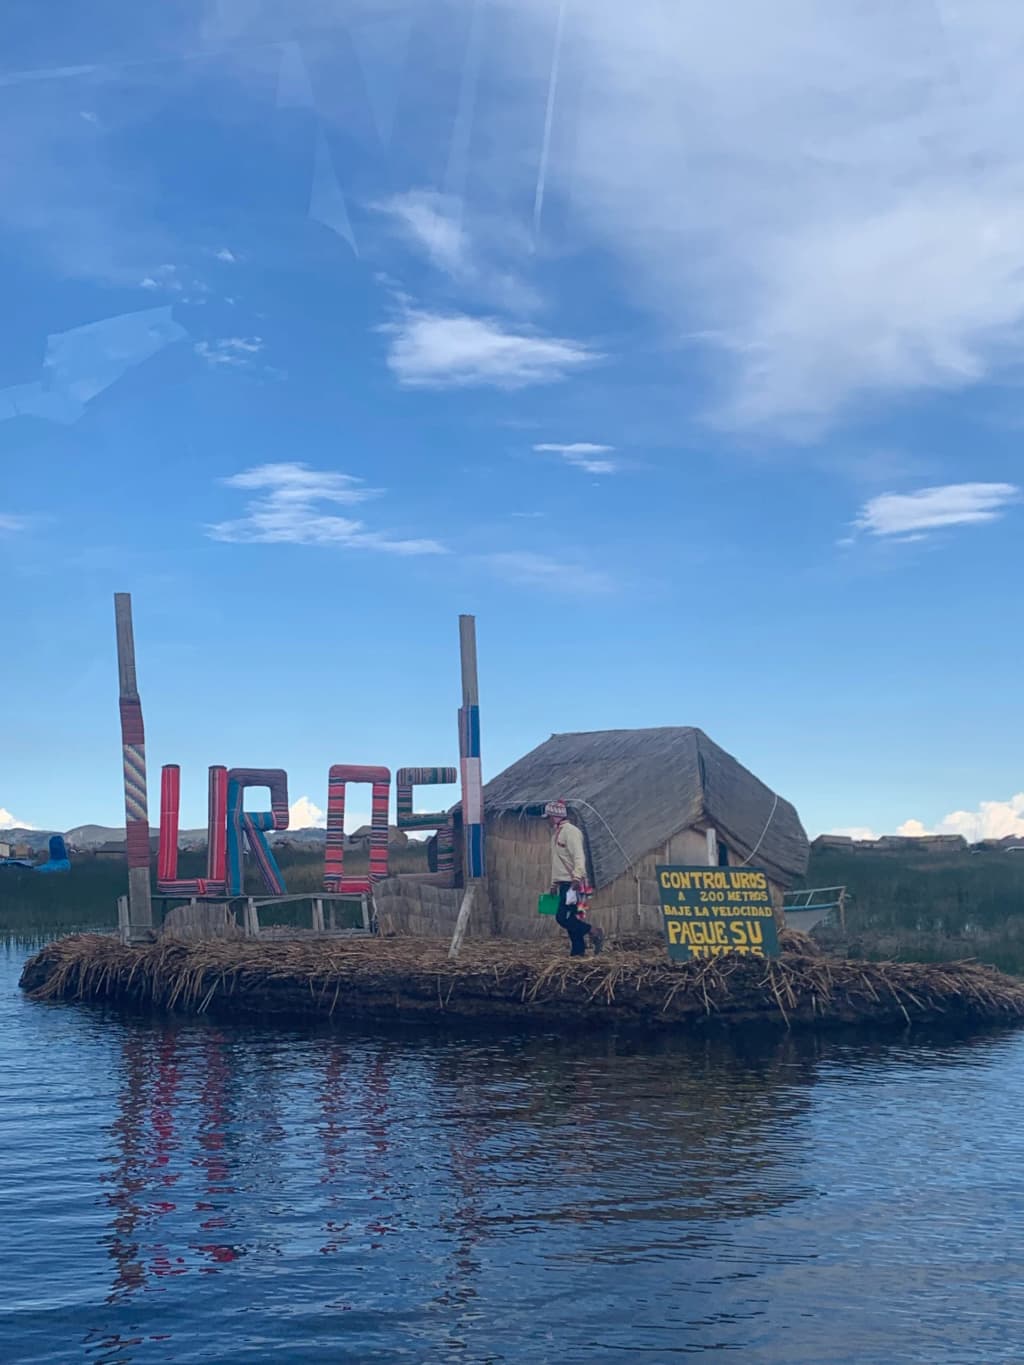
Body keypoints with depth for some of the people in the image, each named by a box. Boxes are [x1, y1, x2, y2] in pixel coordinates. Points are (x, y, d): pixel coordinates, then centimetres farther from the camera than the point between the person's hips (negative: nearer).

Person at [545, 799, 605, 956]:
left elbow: (579, 857, -23)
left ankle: (595, 932, -4)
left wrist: (577, 876, -35)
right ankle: (577, 951, 11)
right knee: (569, 919, 8)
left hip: (573, 883, -10)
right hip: (564, 883, 10)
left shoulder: (570, 831, -12)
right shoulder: (556, 833, 19)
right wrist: (554, 884, 26)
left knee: (562, 917, -14)